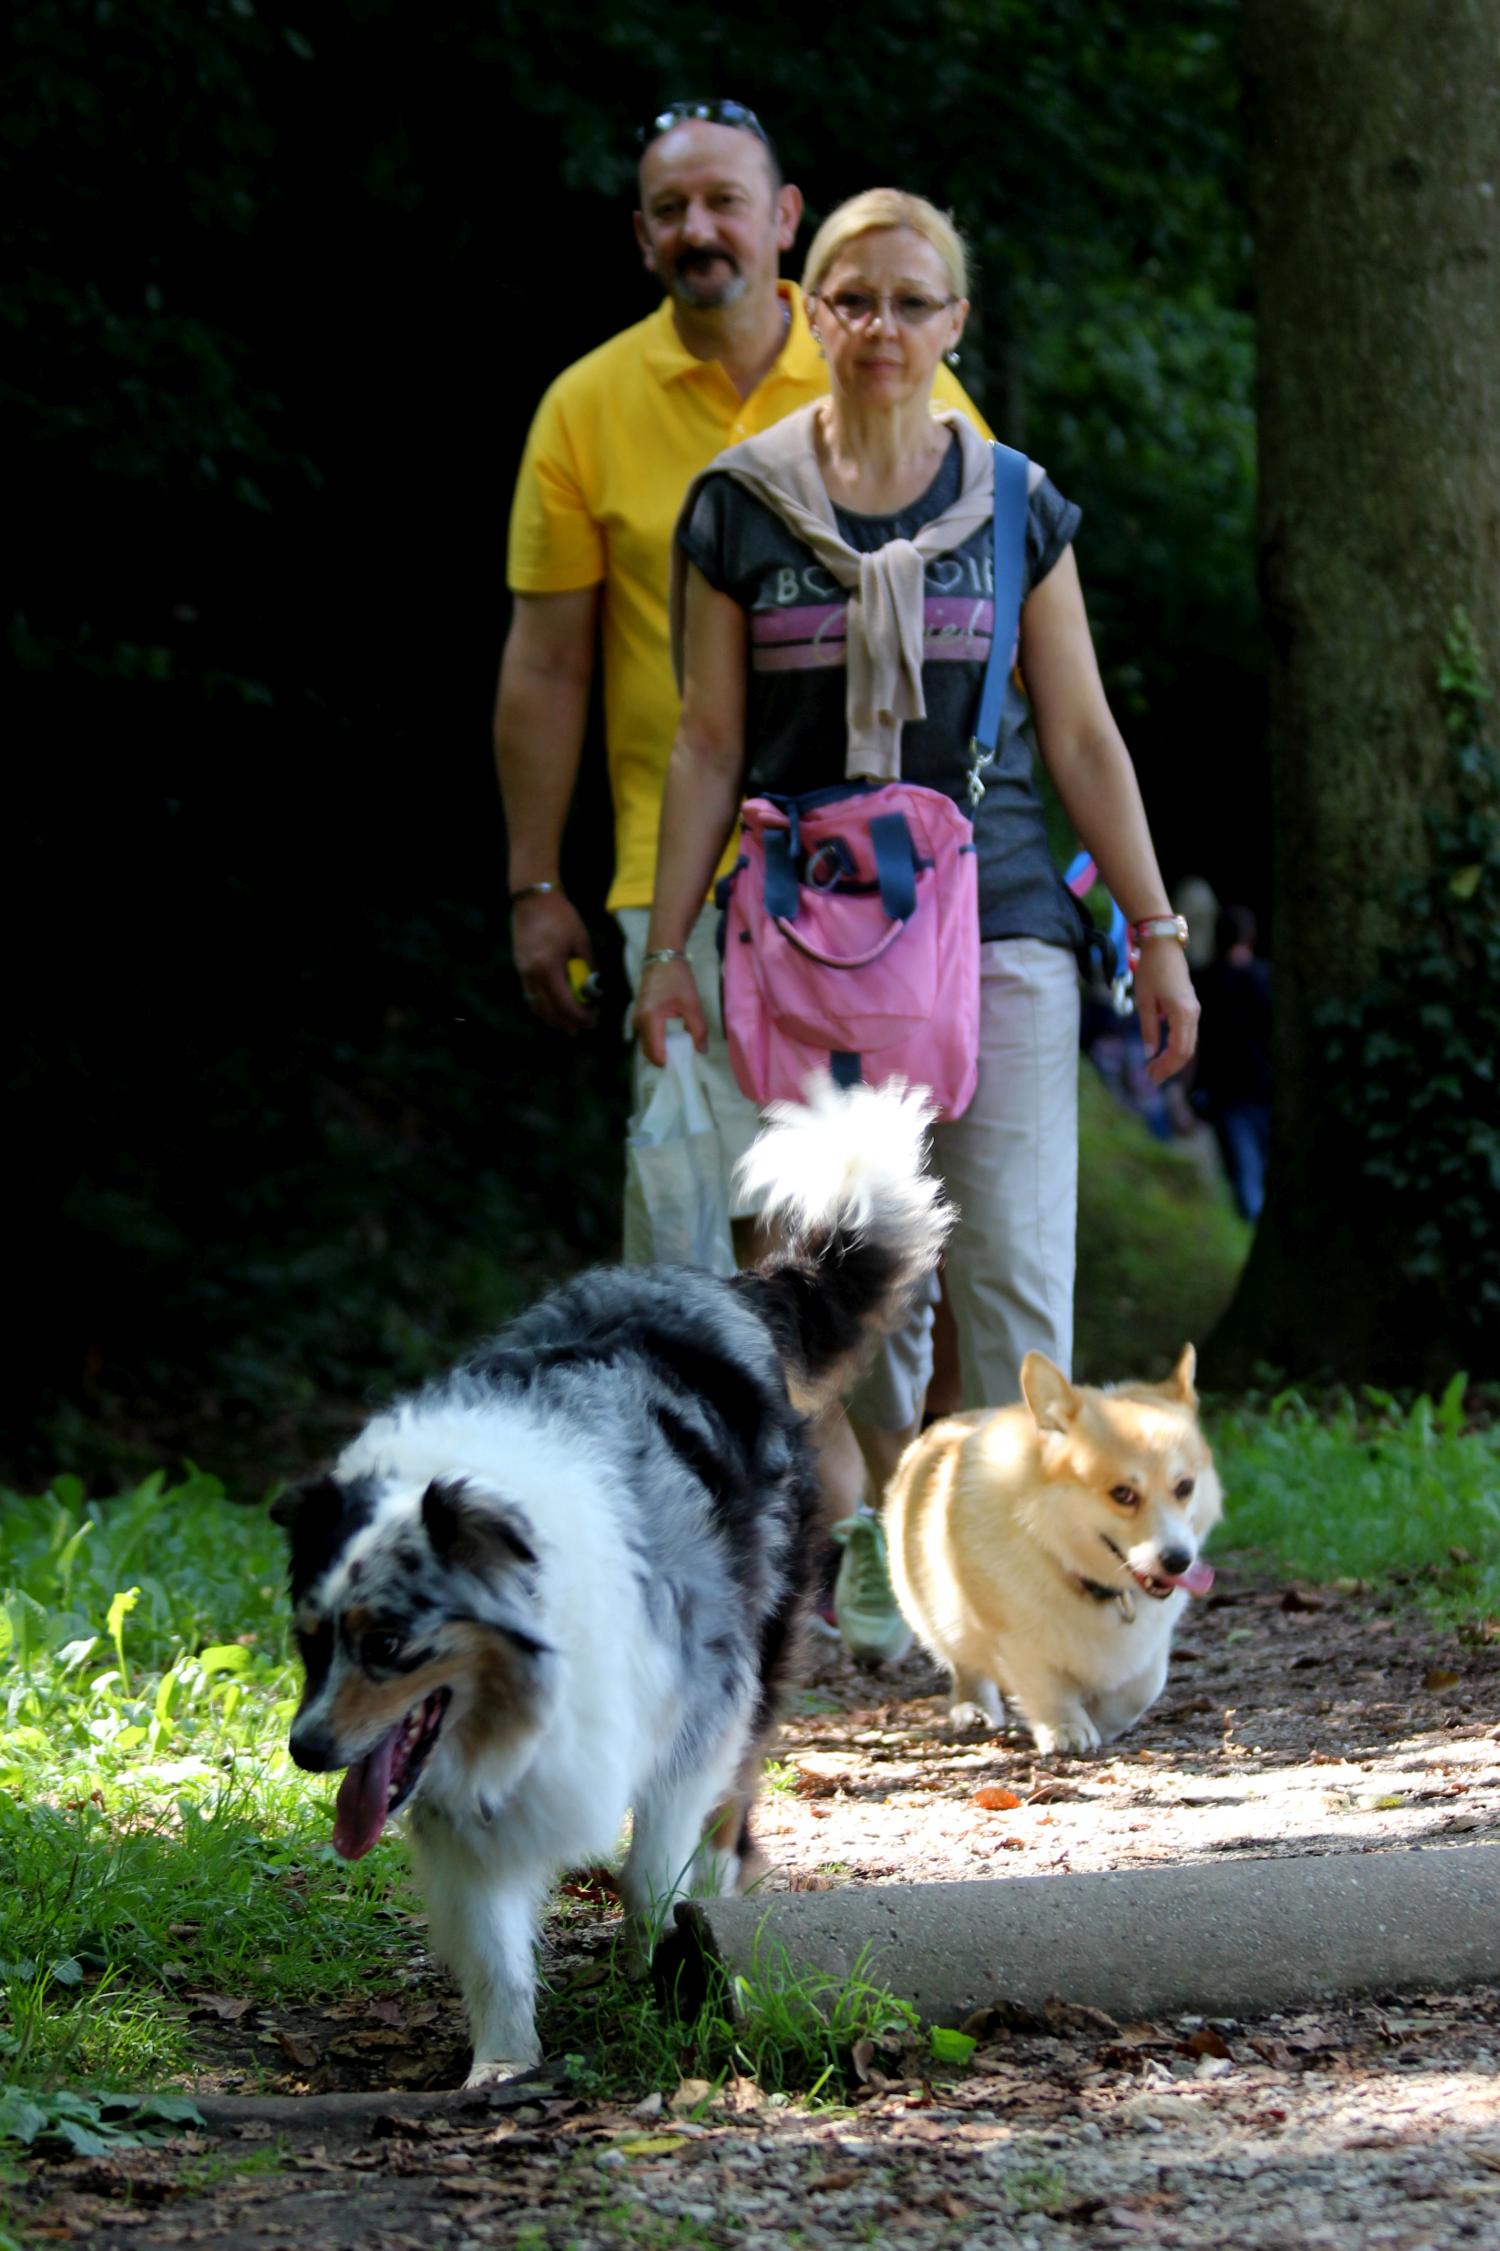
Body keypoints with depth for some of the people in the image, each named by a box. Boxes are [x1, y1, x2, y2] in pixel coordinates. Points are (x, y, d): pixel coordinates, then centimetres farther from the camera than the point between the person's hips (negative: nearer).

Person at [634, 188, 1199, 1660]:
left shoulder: (1014, 506, 7)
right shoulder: (742, 506, 5)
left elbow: (1083, 738, 10)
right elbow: (709, 744, 7)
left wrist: (1158, 934, 7)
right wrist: (666, 947, 3)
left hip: (997, 917, 0)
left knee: (1015, 1270, -9)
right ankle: (881, 1561, 16)